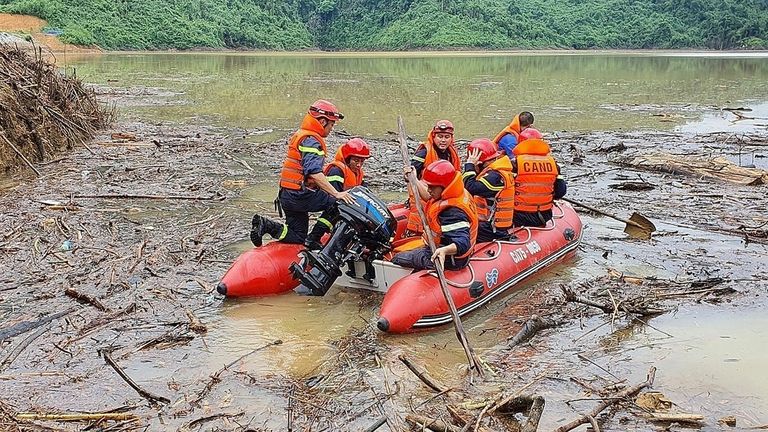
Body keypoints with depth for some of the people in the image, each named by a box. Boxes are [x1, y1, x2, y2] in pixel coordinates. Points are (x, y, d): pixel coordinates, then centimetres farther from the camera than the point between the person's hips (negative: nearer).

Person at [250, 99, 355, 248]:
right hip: (300, 195, -10)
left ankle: (265, 224, 0)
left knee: (298, 238, 13)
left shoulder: (300, 134, 17)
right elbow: (314, 173, -28)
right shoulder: (312, 141, -15)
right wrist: (336, 194, -30)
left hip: (286, 195, 10)